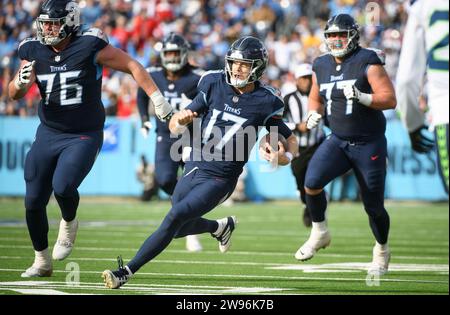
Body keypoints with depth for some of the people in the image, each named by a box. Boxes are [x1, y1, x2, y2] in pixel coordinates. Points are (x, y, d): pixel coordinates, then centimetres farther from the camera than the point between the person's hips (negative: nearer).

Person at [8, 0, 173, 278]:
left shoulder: (89, 46, -14)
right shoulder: (34, 51, -1)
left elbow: (132, 66, -8)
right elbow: (14, 94, -2)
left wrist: (157, 98, -12)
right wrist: (22, 81, -25)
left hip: (84, 137, -5)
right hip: (48, 134, 5)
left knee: (63, 187, -25)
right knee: (34, 201, 4)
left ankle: (69, 224, 11)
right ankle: (42, 262, 23)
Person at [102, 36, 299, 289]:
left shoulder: (264, 103, -9)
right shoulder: (214, 86, -2)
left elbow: (291, 141, 1)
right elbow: (174, 127, 3)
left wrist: (284, 157, -23)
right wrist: (181, 120, -22)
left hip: (220, 180, -5)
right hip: (194, 169, 5)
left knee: (175, 217, -20)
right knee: (179, 229, 17)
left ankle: (126, 272, -17)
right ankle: (221, 227, 47)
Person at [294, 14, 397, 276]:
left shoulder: (368, 63, -13)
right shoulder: (321, 67, 4)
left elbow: (390, 100, -16)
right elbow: (315, 98, 21)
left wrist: (361, 97, -31)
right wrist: (314, 113, 0)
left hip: (369, 144, -4)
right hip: (338, 141, 4)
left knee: (374, 207, 3)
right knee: (312, 183, -19)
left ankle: (382, 251, 29)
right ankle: (320, 233, 4)